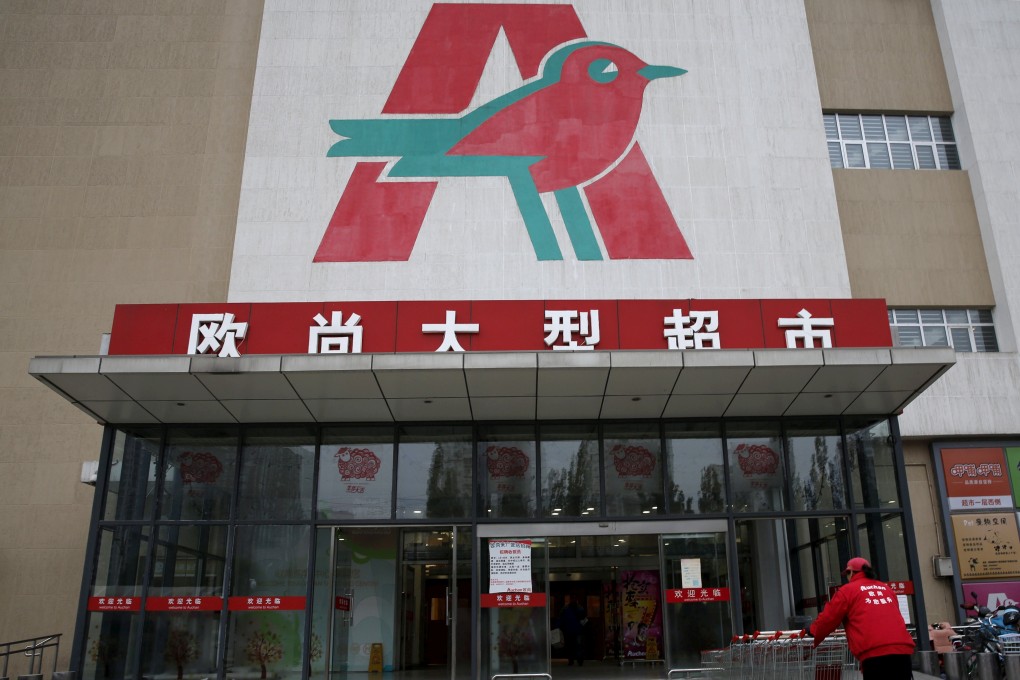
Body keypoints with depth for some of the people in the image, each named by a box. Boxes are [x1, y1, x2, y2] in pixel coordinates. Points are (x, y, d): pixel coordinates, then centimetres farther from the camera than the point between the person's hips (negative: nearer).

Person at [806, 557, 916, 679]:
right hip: (902, 649, 5)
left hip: (875, 653, -5)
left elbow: (828, 619, 10)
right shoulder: (886, 589, 25)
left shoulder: (847, 590, 9)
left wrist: (812, 632, 27)